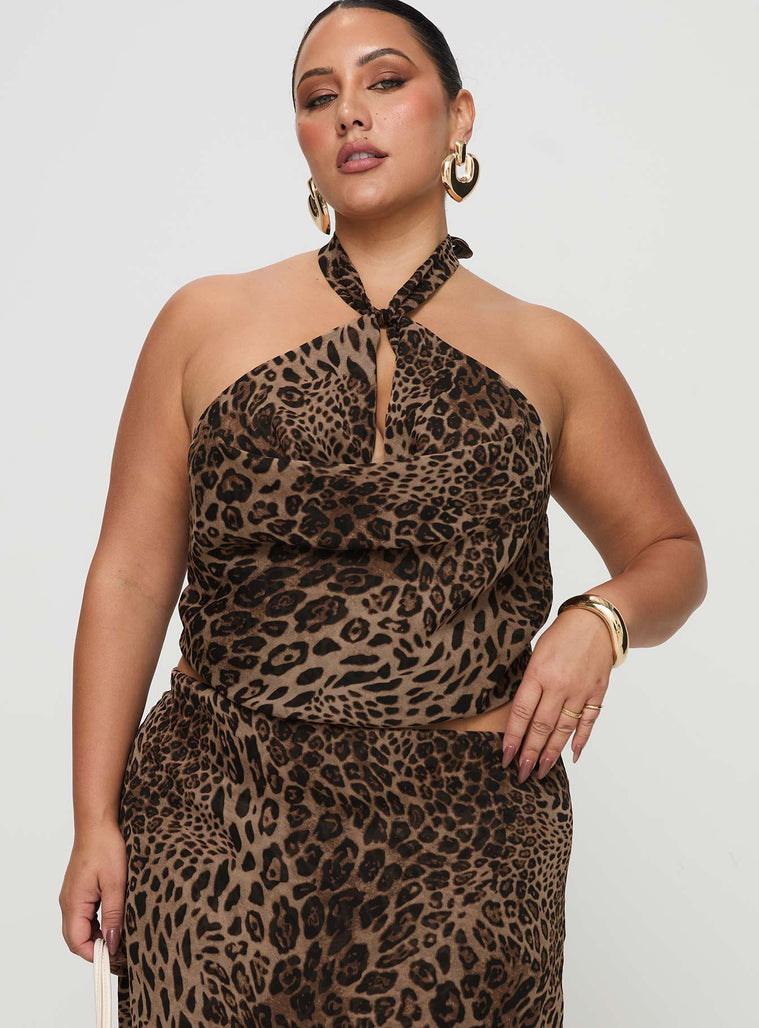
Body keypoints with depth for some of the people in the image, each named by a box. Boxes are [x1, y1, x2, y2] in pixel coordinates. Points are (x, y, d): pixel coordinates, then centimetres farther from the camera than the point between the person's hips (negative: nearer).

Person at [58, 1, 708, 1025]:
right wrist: (95, 818, 1)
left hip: (462, 830, 0)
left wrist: (602, 619, -6)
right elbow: (130, 578, 5)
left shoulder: (548, 353, 7)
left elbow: (672, 554, 17)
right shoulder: (207, 321, 6)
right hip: (217, 822, 0)